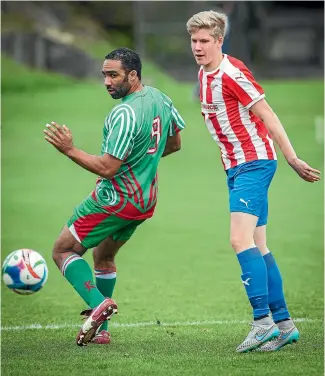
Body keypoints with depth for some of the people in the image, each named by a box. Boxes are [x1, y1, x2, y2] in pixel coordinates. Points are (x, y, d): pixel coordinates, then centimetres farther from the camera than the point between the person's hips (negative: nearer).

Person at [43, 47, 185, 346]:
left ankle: (98, 303, -19)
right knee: (103, 257, 26)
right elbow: (174, 144, 17)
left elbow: (107, 168, -26)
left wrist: (69, 150, -23)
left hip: (116, 199, -9)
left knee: (63, 251, 2)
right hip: (146, 202, 9)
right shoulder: (161, 98, 2)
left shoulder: (125, 114, -25)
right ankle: (100, 330, 26)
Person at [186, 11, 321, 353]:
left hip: (254, 163, -9)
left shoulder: (232, 73, -16)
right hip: (236, 167, 9)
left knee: (240, 240, -20)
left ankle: (262, 321, -23)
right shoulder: (204, 75, 11)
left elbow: (268, 117, -14)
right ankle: (283, 324, 12)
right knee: (258, 247, 8)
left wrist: (293, 160, -13)